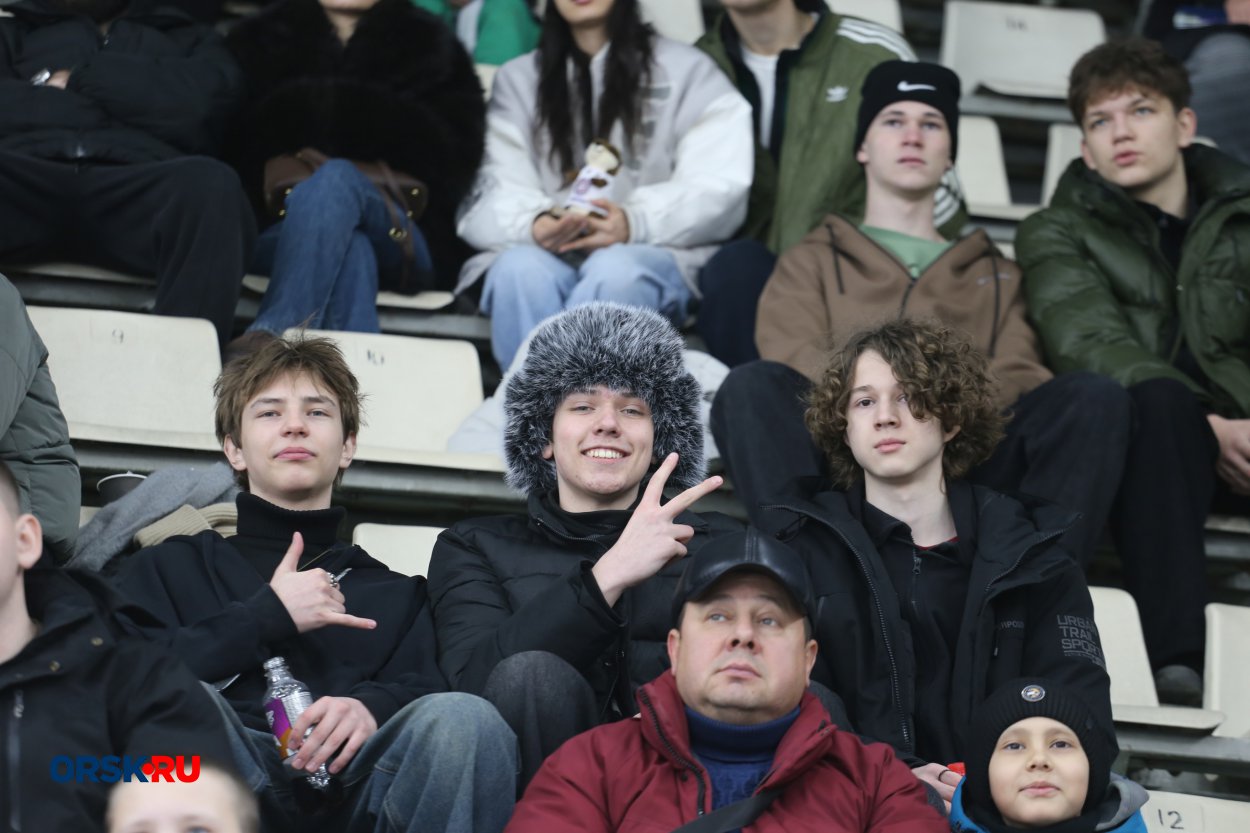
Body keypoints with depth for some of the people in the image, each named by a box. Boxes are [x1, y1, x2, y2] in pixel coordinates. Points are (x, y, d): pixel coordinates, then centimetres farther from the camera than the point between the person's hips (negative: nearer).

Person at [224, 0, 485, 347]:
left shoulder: (428, 48, 18)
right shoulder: (260, 40, 20)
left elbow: (452, 166, 3)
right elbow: (237, 154, 7)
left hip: (398, 241, -1)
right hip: (278, 234, 1)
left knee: (335, 178, -34)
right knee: (350, 250, -35)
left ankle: (270, 337, -55)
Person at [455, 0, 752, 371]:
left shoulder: (686, 69, 12)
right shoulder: (518, 78, 18)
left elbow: (718, 189, -1)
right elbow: (493, 198, 6)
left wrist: (637, 223, -21)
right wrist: (534, 223, -19)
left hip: (650, 254, -1)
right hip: (542, 253, 2)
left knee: (614, 272, -36)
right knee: (519, 268, -33)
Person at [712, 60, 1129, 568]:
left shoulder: (996, 274, 35)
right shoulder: (813, 261, 29)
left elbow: (1017, 374, 15)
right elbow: (792, 359, 8)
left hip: (967, 460, 1)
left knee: (1096, 398, -26)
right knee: (751, 387, -31)